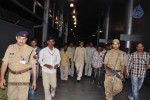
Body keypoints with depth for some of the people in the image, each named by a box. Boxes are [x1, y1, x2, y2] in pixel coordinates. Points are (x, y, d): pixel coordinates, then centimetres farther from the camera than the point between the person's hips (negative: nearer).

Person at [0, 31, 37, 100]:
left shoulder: (30, 50, -6)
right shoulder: (10, 48, 1)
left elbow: (33, 65, -4)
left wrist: (34, 80, -3)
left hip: (24, 77, -3)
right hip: (11, 77, 3)